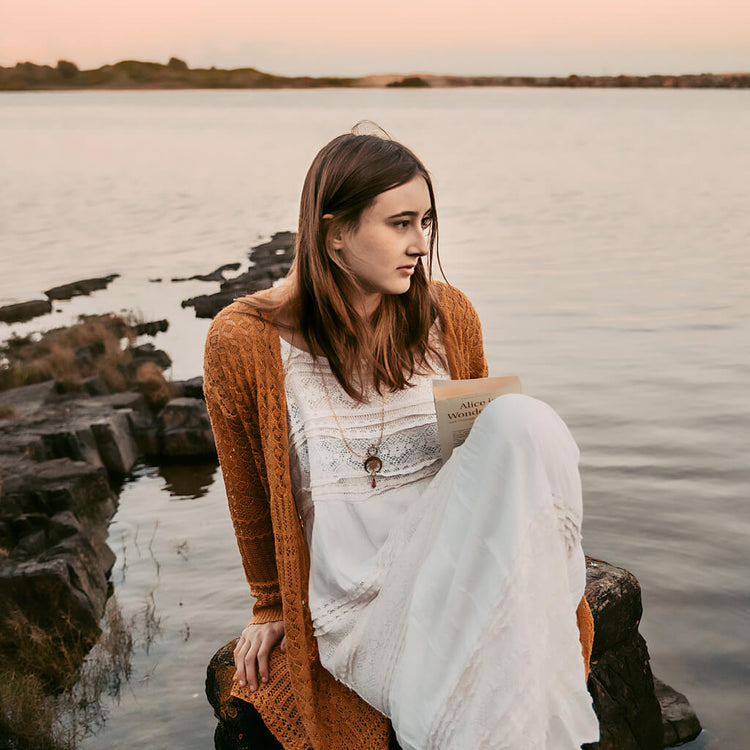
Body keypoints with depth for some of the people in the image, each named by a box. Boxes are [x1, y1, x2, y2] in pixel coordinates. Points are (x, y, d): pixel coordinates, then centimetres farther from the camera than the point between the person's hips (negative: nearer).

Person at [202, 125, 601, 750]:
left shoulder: (450, 317, 4)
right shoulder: (245, 341, -5)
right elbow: (249, 492, 9)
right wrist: (273, 607, 19)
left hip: (457, 572, 5)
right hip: (355, 599, -5)